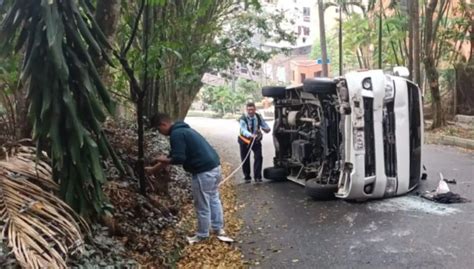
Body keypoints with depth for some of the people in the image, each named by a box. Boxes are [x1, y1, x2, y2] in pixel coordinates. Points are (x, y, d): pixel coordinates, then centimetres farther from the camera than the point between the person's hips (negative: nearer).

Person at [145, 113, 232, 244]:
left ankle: (202, 235, 22)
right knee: (214, 199, 22)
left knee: (202, 206, 6)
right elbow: (174, 155, 25)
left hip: (204, 171, -10)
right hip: (214, 166, 10)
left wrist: (164, 160, 2)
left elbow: (179, 159, -19)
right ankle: (219, 229, 33)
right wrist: (154, 169, 27)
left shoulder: (176, 134, -13)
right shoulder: (182, 130, 20)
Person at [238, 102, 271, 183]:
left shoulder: (259, 117, -11)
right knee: (245, 159, 4)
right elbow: (243, 130, -39)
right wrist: (251, 135, -59)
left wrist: (265, 129, -36)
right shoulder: (243, 119, -22)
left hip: (256, 140, 2)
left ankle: (257, 176, -1)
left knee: (258, 157, -11)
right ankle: (247, 177, 21)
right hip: (245, 141, -2)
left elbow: (267, 128, -10)